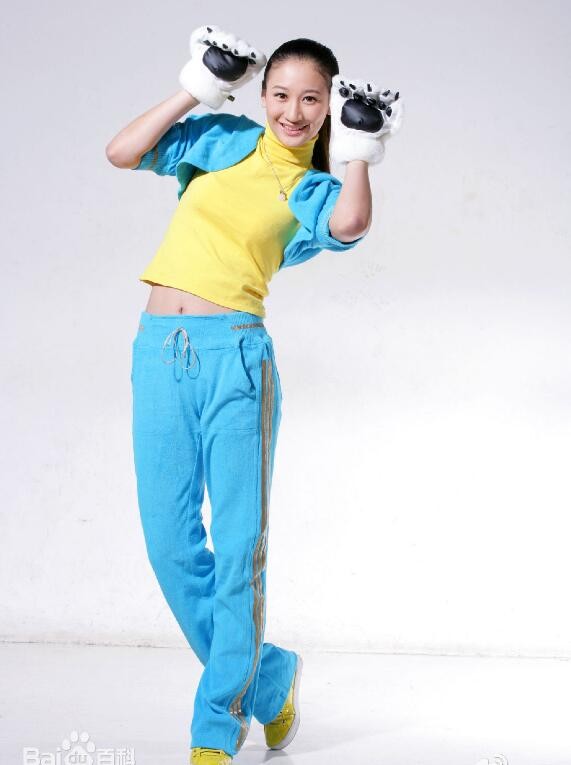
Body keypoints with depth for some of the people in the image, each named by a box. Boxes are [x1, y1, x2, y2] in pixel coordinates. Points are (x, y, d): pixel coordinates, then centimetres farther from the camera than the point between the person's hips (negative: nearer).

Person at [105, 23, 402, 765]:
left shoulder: (315, 192, 8)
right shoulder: (225, 140, 15)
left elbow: (350, 224, -16)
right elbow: (122, 152, 5)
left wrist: (360, 146, -5)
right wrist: (197, 90, 5)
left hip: (233, 355, -2)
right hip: (159, 350, 3)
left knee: (238, 549, -4)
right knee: (171, 546, 3)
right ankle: (268, 681, 23)